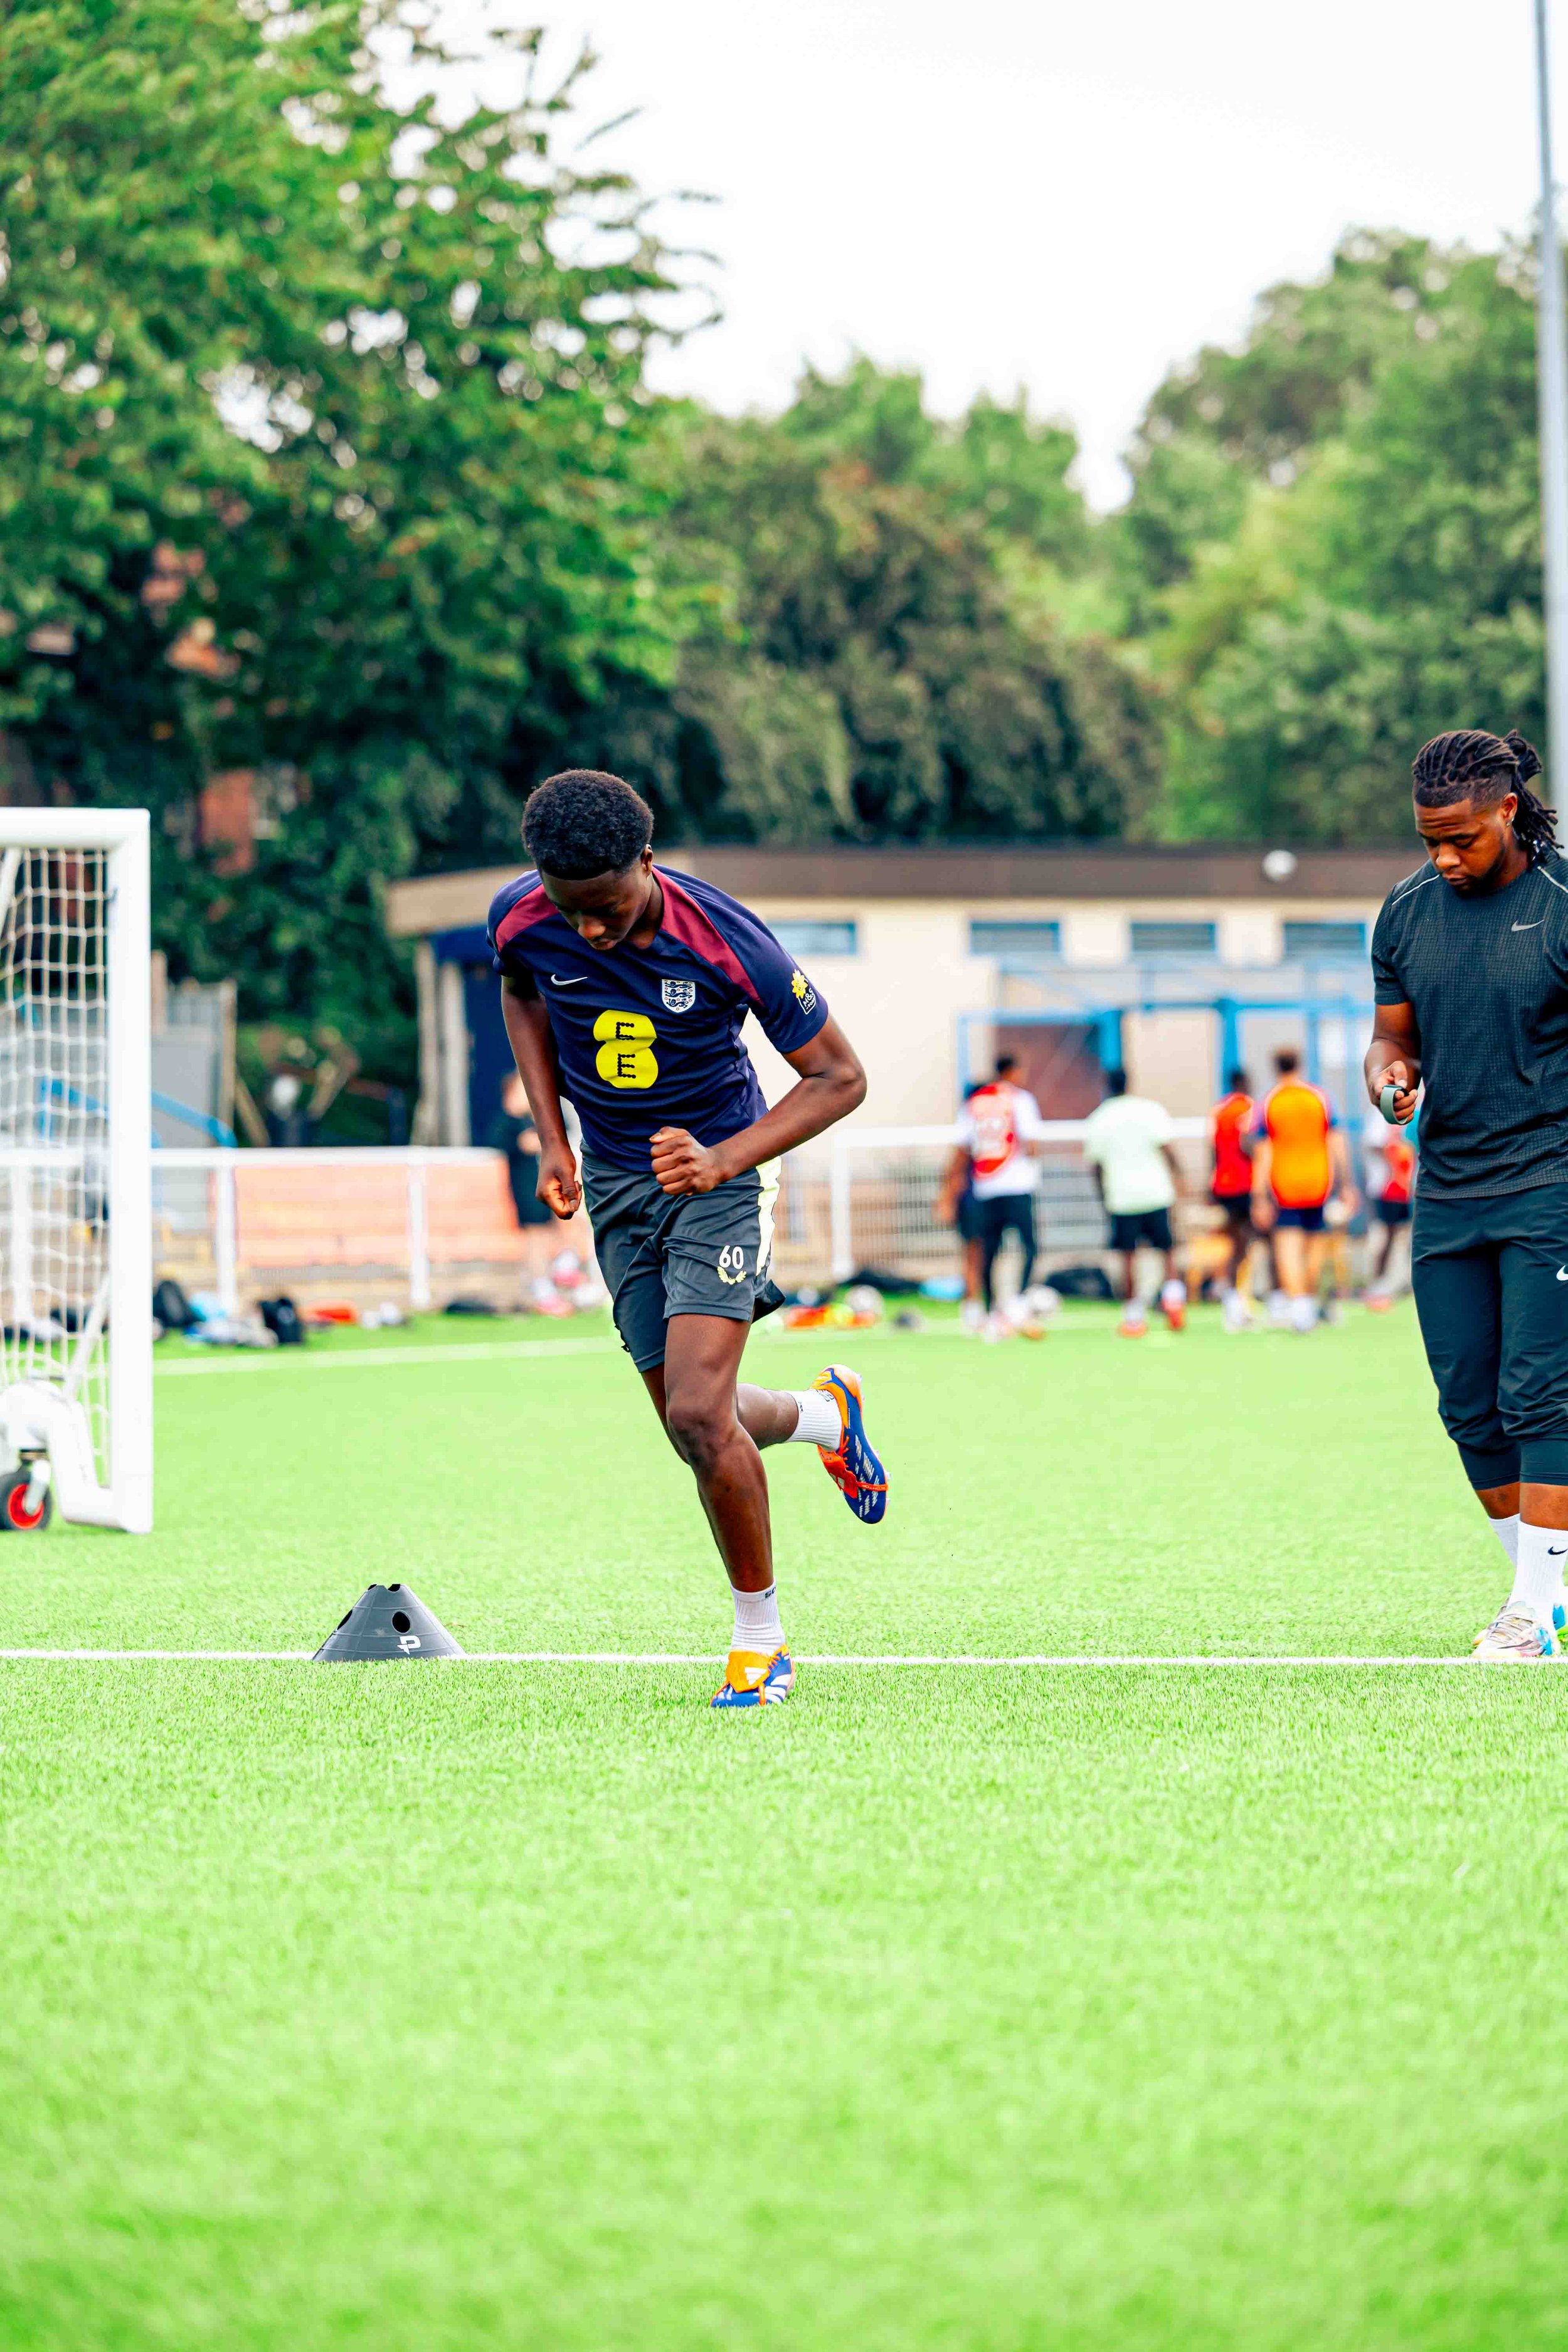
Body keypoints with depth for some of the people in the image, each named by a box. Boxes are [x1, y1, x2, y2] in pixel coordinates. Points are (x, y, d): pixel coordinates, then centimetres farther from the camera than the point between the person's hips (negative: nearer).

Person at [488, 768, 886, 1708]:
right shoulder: (522, 920, -14)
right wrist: (552, 1139, 2)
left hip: (718, 1173, -4)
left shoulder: (726, 942, -25)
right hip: (614, 1183, 5)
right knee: (693, 1423, 5)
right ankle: (825, 1413, 40)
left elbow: (841, 1077, -14)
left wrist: (725, 1162, -27)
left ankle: (761, 1642, 0)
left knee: (698, 1413, -19)